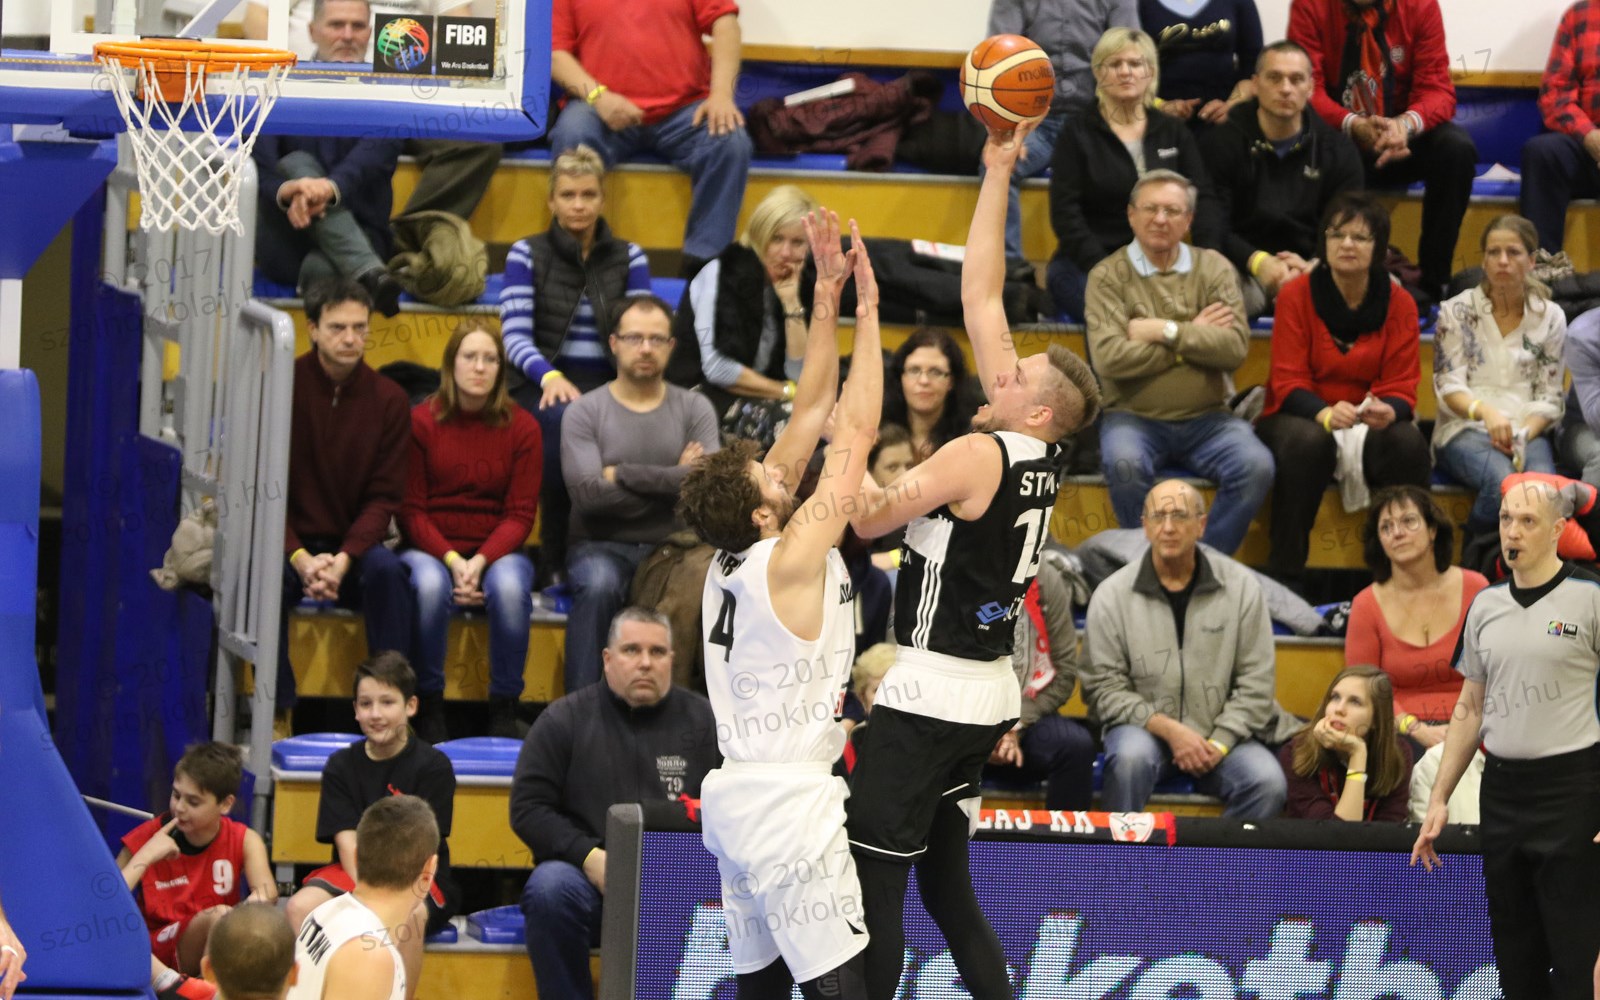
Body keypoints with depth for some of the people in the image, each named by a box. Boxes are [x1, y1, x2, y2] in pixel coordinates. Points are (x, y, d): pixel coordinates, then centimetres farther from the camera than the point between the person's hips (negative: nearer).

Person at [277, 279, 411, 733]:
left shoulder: (388, 400, -2)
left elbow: (384, 496, -2)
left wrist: (344, 559, -20)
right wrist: (300, 557, -21)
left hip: (353, 545, 2)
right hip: (289, 540, -1)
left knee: (388, 570, -30)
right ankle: (279, 713, -25)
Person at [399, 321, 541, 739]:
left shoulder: (521, 427, 3)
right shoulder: (421, 421, 0)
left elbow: (521, 513, -1)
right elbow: (410, 509, -2)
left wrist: (481, 561, -18)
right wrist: (452, 560, -18)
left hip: (496, 551, 1)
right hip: (429, 550, -1)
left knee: (509, 587, -34)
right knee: (429, 585, -36)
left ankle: (504, 711, -20)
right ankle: (429, 707, -21)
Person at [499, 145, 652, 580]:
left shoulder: (629, 258, 15)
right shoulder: (526, 254, 9)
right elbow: (515, 335, -2)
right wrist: (549, 376, -22)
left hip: (608, 384, 2)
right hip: (542, 385, -1)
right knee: (565, 420, -39)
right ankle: (556, 557, -27)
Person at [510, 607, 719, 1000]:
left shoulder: (701, 720, 12)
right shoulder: (565, 718, 8)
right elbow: (528, 807, 2)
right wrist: (589, 857, -12)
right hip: (587, 876, 0)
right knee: (550, 888, -34)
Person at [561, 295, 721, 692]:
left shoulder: (694, 409, 9)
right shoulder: (585, 413, 4)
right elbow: (589, 493, -12)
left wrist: (623, 474, -9)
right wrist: (671, 482, -5)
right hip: (603, 545, -1)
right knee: (598, 586, -37)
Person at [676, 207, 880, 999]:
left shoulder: (733, 557, 5)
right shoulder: (792, 560, -16)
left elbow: (812, 414, 9)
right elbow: (855, 430, -13)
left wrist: (827, 293, 7)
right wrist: (865, 308, -8)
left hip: (736, 795, 9)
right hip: (789, 805, -9)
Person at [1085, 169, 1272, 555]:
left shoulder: (1213, 268, 9)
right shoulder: (1108, 276, 2)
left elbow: (1235, 347, -6)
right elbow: (1110, 358, -15)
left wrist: (1165, 331, -12)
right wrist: (1194, 334, -8)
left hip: (1206, 418, 2)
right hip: (1134, 418, -2)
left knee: (1256, 466, -25)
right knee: (1125, 465, -34)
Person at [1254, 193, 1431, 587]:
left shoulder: (1399, 304, 1)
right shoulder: (1297, 295, -4)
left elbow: (1401, 388, -2)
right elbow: (1288, 381, -10)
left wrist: (1387, 412, -29)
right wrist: (1326, 413, -32)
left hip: (1371, 423, 2)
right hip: (1299, 417, -2)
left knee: (1408, 442, -31)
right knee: (1308, 442, -37)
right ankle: (1284, 576, -34)